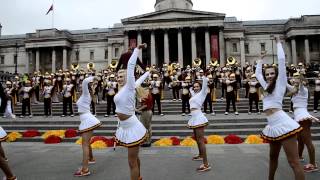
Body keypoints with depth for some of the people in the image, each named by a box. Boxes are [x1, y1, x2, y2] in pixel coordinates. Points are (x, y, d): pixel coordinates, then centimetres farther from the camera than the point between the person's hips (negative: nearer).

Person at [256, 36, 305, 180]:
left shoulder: (280, 83, 3)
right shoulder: (267, 86, 21)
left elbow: (281, 59, -2)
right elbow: (257, 74, 35)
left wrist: (278, 43, 10)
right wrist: (261, 59, 39)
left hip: (282, 124, -8)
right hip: (273, 126, 8)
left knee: (294, 162, -9)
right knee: (273, 157, 21)